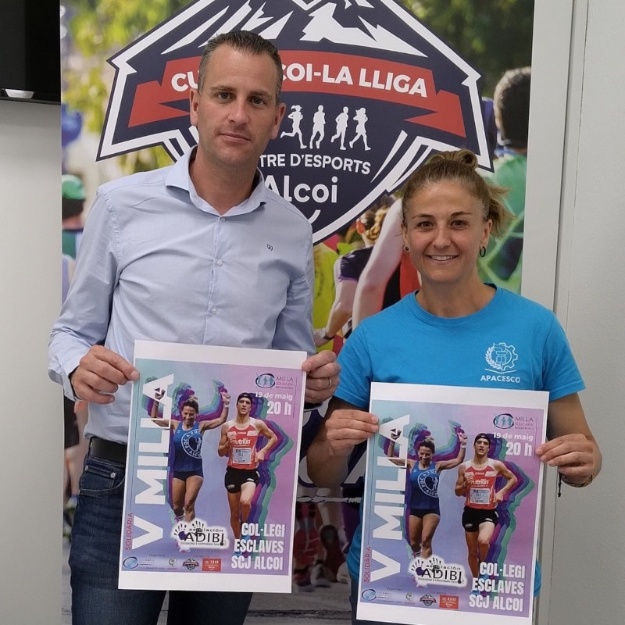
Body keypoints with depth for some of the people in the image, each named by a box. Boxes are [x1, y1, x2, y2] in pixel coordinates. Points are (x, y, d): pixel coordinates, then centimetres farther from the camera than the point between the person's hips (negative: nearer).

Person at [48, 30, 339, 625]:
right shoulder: (121, 203, -4)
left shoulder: (293, 233, 3)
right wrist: (79, 367, -17)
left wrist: (315, 381, -9)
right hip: (121, 479, -2)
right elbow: (72, 331, 4)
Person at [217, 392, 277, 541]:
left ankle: (244, 525, 1)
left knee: (245, 502, -29)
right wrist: (228, 444, -15)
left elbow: (273, 438, 13)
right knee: (234, 513, 9)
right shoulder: (227, 426, 1)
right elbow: (220, 452, 6)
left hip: (251, 472, -2)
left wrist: (263, 451, -2)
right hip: (233, 471, 2)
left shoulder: (258, 424, -2)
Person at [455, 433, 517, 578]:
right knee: (472, 552, 10)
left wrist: (502, 491, -3)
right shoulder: (464, 467, 1)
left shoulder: (496, 465, -2)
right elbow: (457, 492, 8)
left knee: (483, 541, -30)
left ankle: (482, 564, 0)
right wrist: (465, 484, -13)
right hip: (470, 511, 2)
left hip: (489, 512, -2)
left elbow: (513, 479, 12)